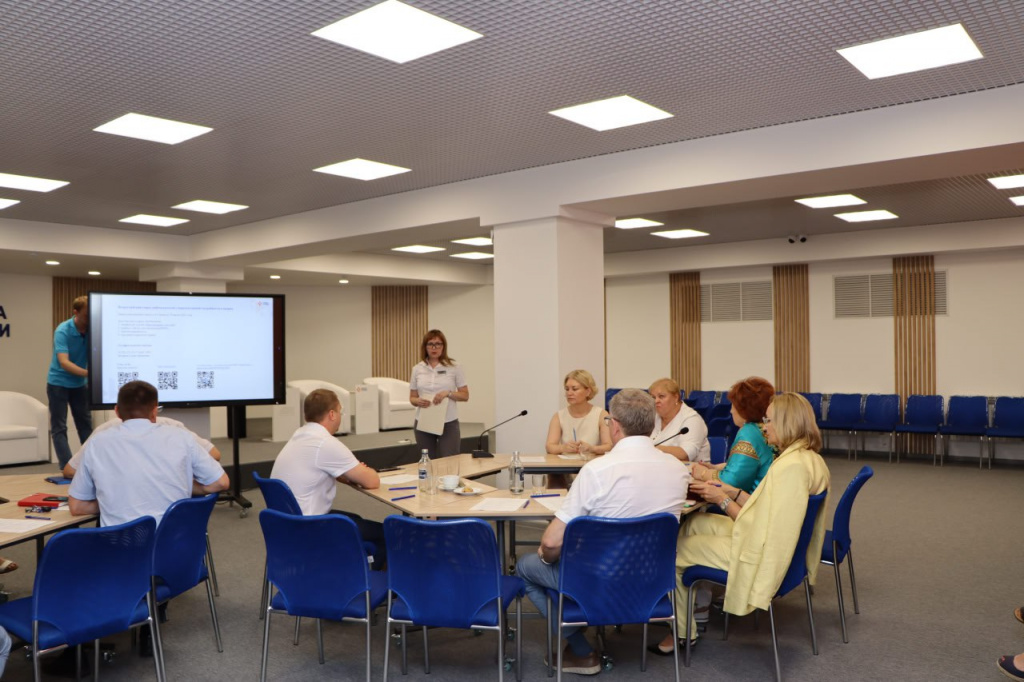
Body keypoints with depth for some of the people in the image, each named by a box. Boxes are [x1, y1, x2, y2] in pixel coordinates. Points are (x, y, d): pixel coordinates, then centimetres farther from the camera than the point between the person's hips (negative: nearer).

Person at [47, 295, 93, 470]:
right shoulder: (62, 331, -23)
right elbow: (64, 362, -33)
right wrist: (89, 373, -46)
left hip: (79, 383, 5)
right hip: (58, 382, -5)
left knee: (85, 424, 8)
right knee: (59, 427, -3)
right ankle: (66, 467, -4)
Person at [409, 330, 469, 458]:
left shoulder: (454, 367, -1)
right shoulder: (417, 369, 6)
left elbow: (465, 395, 1)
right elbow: (412, 397, 11)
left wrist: (448, 393, -17)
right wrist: (418, 401, -12)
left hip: (448, 423, -2)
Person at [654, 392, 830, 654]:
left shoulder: (790, 466, -27)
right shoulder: (811, 459, 3)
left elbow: (762, 529, -25)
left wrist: (724, 500, -14)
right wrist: (734, 493, 6)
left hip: (763, 557, -10)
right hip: (788, 549, 10)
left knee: (675, 552, 5)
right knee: (694, 523, 18)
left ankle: (682, 630, 23)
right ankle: (697, 609, 26)